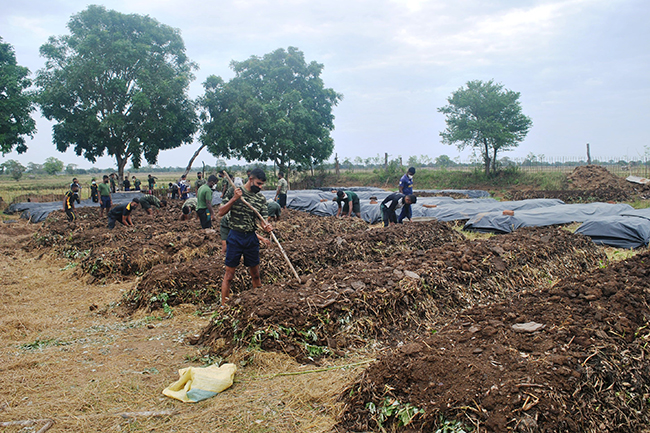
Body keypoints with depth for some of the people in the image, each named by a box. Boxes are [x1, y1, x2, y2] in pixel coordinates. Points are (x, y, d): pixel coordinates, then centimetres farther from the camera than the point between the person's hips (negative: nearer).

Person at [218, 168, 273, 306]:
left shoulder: (261, 199, 5)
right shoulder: (233, 191, -3)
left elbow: (262, 219, 3)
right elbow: (221, 212, -4)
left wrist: (266, 226, -20)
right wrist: (234, 199, -17)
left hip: (252, 238, 3)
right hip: (235, 237, -3)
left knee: (255, 274, 12)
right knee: (229, 274, 1)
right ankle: (223, 306, 11)